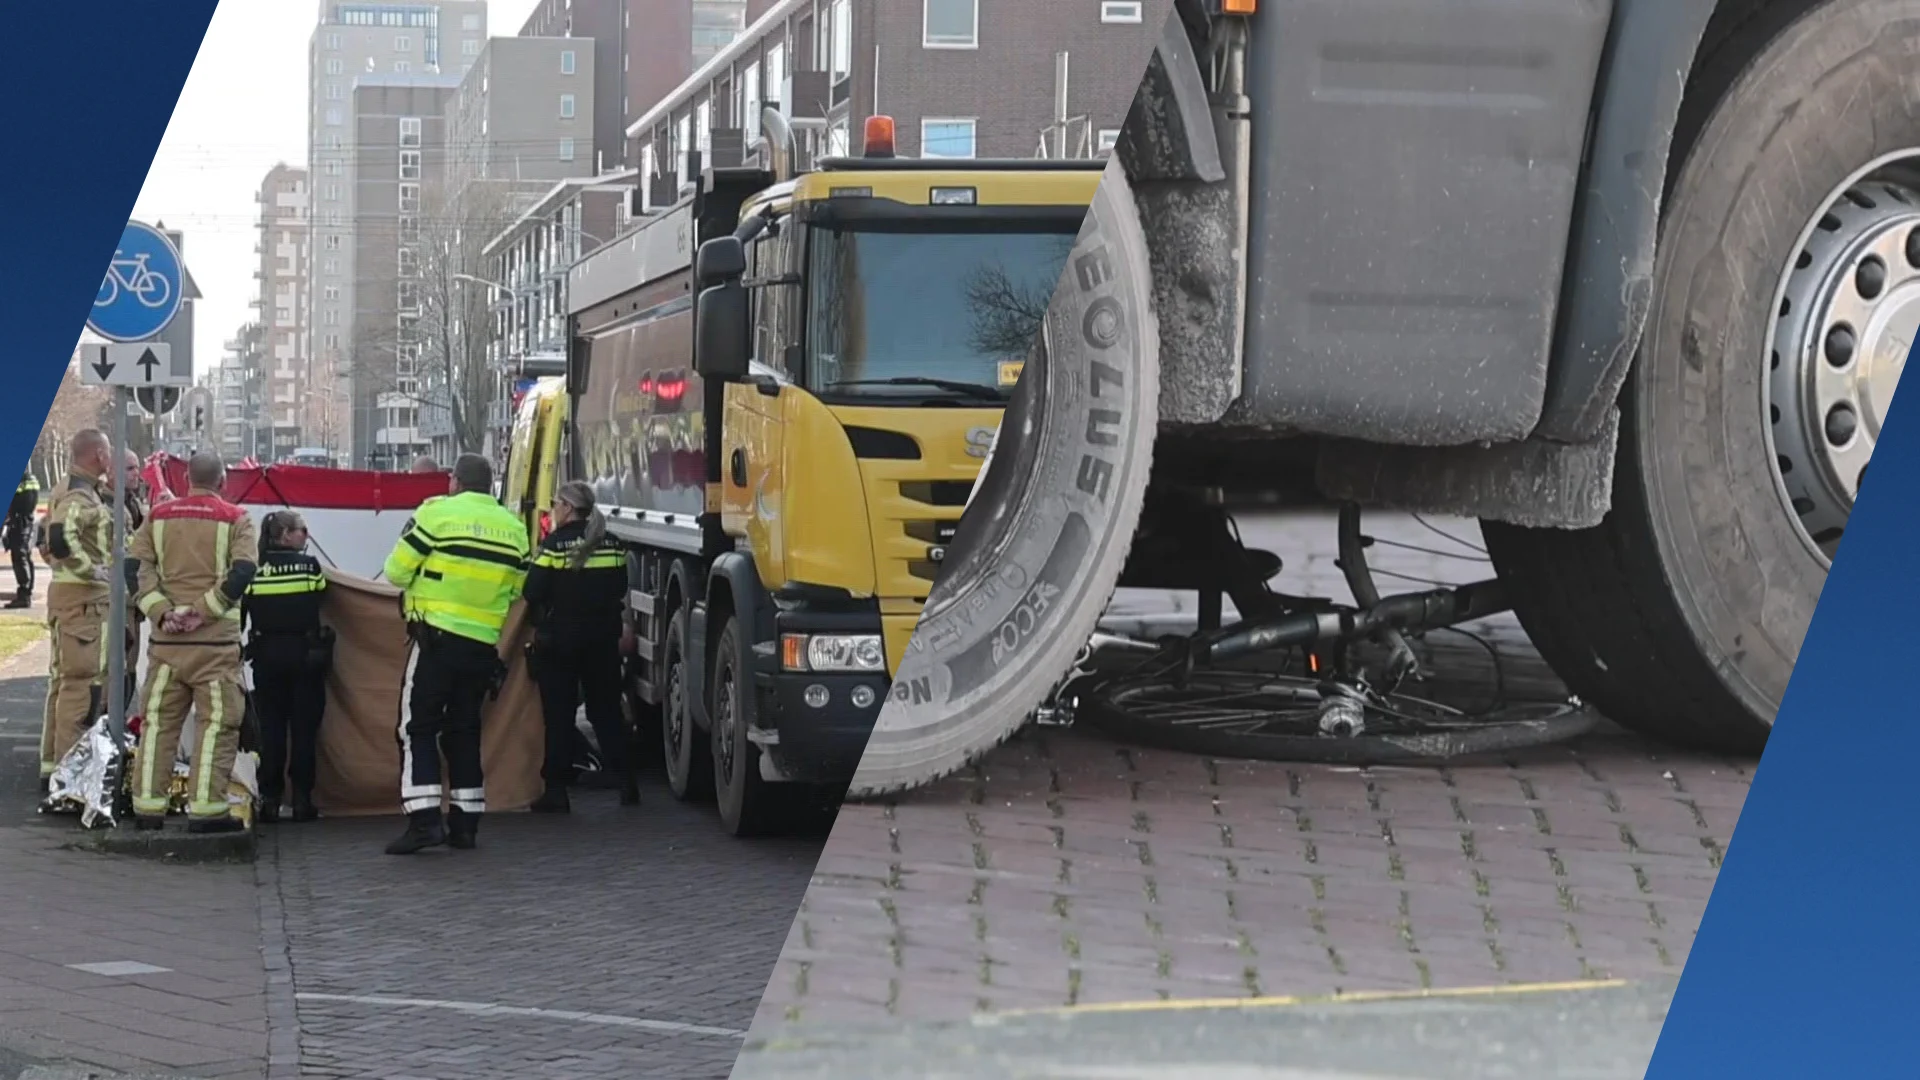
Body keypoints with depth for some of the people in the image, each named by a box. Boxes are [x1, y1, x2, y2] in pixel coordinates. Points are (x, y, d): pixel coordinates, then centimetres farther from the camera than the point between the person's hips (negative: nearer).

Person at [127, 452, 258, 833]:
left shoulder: (159, 516, 8)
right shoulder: (235, 520, -1)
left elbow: (136, 567, 1)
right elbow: (242, 573, -13)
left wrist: (160, 611, -5)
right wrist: (202, 610, -11)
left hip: (166, 639, 3)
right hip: (216, 641, -3)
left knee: (158, 721, 11)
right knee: (216, 723, 0)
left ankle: (147, 806, 11)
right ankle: (205, 807, -5)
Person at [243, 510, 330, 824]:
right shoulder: (309, 566, -6)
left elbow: (239, 614, 1)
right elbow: (321, 603, -3)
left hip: (267, 657, 2)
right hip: (304, 654, -2)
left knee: (270, 729, 6)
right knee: (303, 728, 4)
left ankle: (270, 800, 3)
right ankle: (302, 800, 3)